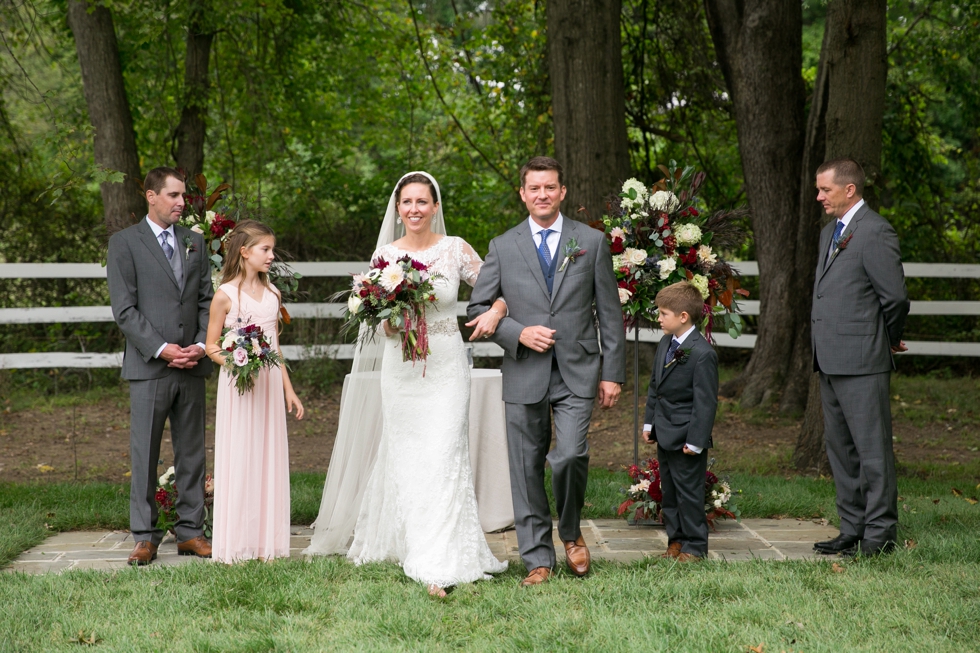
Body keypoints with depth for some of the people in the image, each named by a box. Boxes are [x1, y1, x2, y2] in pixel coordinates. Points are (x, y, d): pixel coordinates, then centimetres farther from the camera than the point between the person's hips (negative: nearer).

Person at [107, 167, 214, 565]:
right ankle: (144, 537, 5)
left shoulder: (195, 242, 14)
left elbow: (207, 300, 12)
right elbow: (124, 309, -7)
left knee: (192, 453, 7)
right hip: (148, 367, -4)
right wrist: (161, 349, -14)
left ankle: (190, 532, 14)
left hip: (192, 367, 4)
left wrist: (202, 345, -4)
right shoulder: (124, 243, 0)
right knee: (145, 455, -1)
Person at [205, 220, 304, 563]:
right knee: (238, 459, -3)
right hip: (238, 385, -6)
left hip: (269, 384, 6)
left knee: (269, 459, 6)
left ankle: (267, 543, 13)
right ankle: (235, 546, 4)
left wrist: (288, 389, 15)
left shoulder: (272, 293, 11)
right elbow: (212, 347, -4)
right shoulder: (226, 295, -7)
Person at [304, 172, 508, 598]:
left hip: (446, 367, -2)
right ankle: (408, 543, 22)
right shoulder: (385, 255, 3)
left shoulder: (455, 249, -1)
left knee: (442, 458, -10)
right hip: (401, 368, 2)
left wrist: (495, 313, -16)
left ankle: (440, 566, -8)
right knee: (406, 459, 6)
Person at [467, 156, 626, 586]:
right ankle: (538, 560, 14)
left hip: (577, 373, -1)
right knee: (527, 470, 3)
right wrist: (519, 333, -10)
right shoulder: (503, 247, 6)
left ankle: (571, 532, 11)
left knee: (570, 457, -17)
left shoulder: (592, 242, 6)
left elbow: (610, 313, 6)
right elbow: (478, 308, 7)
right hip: (524, 375, 1)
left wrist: (613, 373, 1)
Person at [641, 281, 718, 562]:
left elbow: (705, 402, -18)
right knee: (669, 491, 15)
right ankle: (676, 540, 25)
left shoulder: (702, 354, -18)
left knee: (689, 492, -1)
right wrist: (649, 422, 15)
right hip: (665, 435, 9)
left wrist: (696, 440, -19)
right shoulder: (665, 344, 8)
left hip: (685, 438, -9)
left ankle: (694, 546, 9)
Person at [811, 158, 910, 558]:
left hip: (862, 360, -10)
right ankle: (853, 529, 22)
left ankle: (880, 533, 3)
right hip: (830, 360, 10)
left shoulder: (875, 232, -13)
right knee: (839, 447, 14)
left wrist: (889, 340, 1)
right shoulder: (830, 232, 17)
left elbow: (895, 296, -14)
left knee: (872, 447, -4)